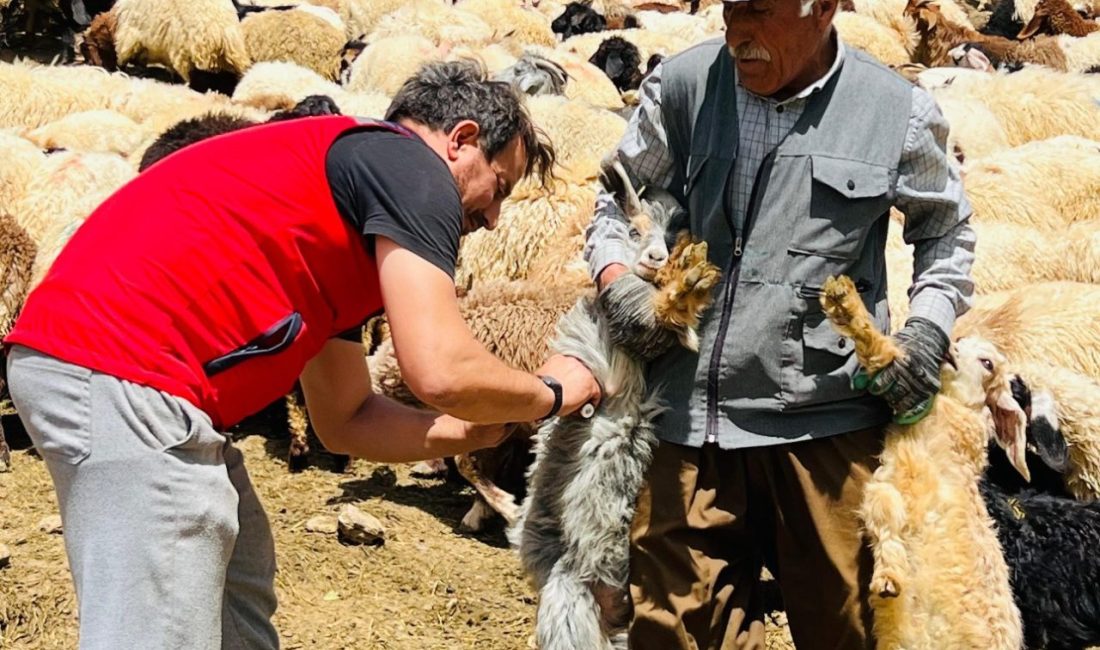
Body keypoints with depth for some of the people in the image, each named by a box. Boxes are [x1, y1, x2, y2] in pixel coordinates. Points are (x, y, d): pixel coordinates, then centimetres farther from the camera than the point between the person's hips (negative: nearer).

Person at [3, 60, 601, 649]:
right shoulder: (413, 167, -2)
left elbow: (345, 421, 28)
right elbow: (442, 373, -13)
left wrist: (494, 429, 27)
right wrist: (548, 394, 7)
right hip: (123, 375, -11)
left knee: (241, 595, 21)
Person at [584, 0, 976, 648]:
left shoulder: (899, 112, -1)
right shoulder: (682, 86, 1)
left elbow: (948, 233, 17)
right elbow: (620, 198, 16)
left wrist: (929, 327, 2)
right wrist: (615, 275, -3)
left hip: (825, 423, -1)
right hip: (691, 417, 1)